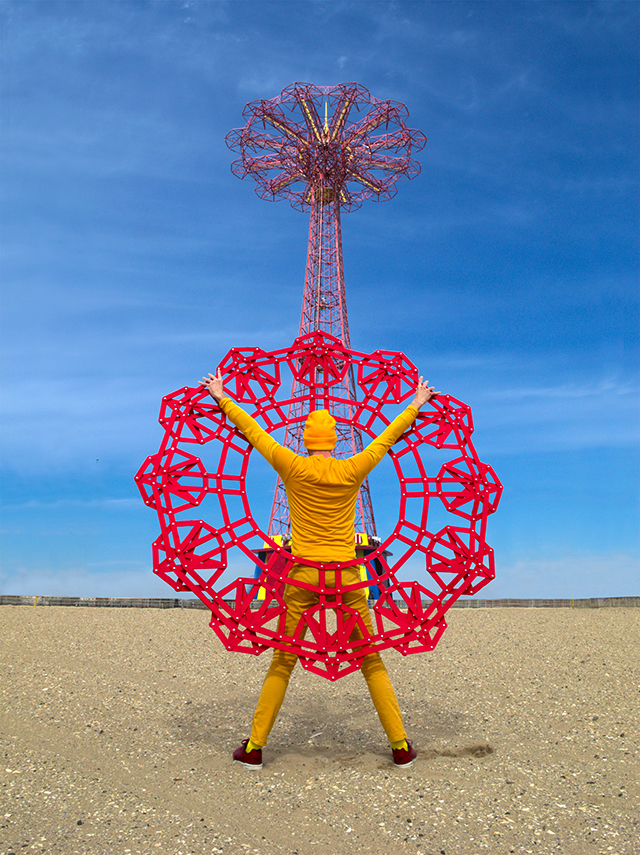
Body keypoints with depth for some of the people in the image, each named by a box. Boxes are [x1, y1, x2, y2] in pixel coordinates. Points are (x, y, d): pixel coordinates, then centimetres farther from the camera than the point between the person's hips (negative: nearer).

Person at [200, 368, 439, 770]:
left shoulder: (294, 469, -5)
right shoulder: (353, 470, -3)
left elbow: (254, 432, 4)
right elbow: (387, 437, 11)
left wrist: (223, 399, 17)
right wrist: (416, 405, 25)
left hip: (303, 577, 0)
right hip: (347, 578, 1)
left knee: (282, 664, 11)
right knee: (372, 663, 12)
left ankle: (254, 748, 18)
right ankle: (401, 747, 18)